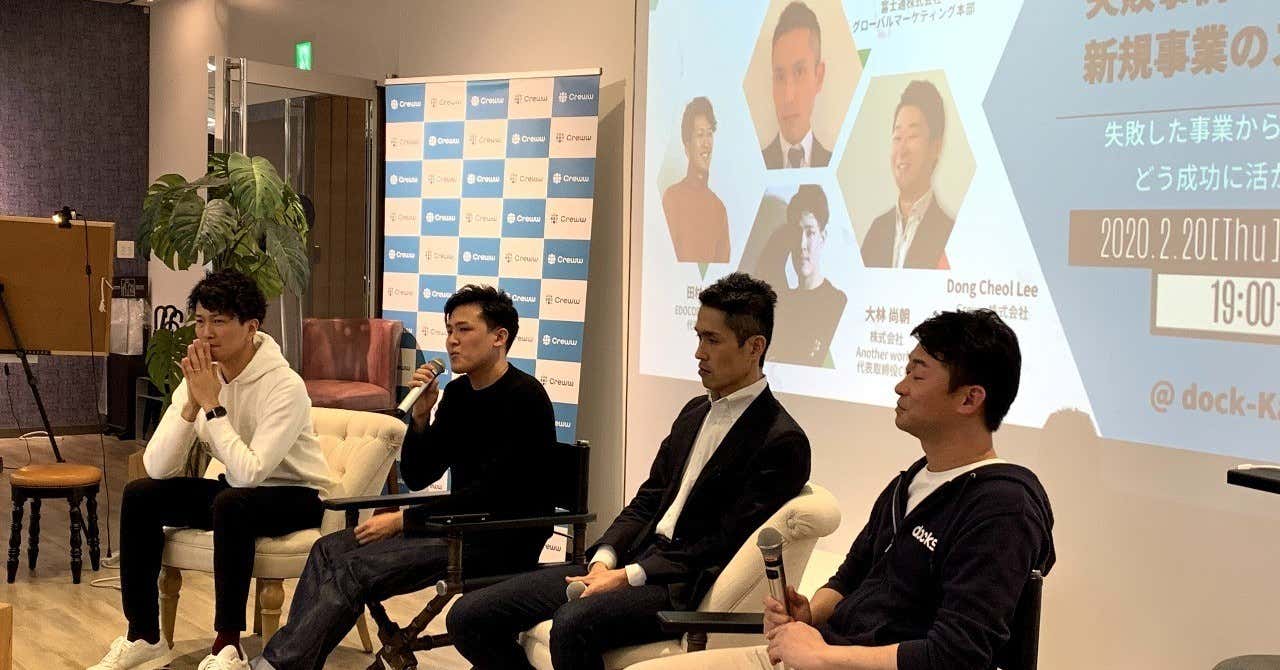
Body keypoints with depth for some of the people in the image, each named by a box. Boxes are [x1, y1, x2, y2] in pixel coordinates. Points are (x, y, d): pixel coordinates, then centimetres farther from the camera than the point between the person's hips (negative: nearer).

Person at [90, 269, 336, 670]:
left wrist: (213, 404, -29)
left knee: (230, 503, -36)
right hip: (237, 490, 7)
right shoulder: (201, 377, -6)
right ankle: (142, 635, 0)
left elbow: (248, 474, -34)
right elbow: (157, 468, -13)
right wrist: (191, 404, -25)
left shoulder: (285, 386, -25)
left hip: (296, 496, -7)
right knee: (140, 494, -11)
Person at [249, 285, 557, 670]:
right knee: (331, 549, -4)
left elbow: (491, 493, -21)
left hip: (505, 540, -9)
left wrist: (404, 521, -18)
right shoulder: (456, 393, 11)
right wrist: (420, 417, -6)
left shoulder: (524, 398, -15)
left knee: (359, 567, -20)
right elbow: (416, 478, 11)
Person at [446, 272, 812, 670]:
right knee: (468, 617, -4)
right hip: (626, 562, 8)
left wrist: (627, 576, -16)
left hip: (683, 588, -8)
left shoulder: (782, 443, -8)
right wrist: (604, 560, -2)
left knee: (573, 623, -38)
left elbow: (724, 547, -13)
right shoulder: (696, 412, 18)